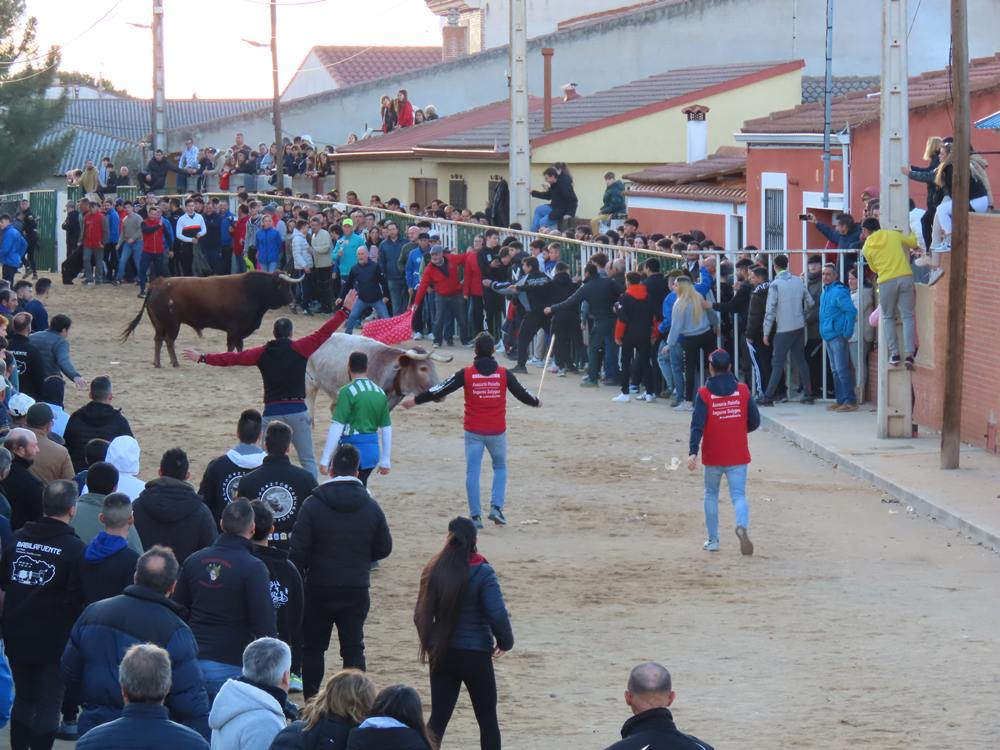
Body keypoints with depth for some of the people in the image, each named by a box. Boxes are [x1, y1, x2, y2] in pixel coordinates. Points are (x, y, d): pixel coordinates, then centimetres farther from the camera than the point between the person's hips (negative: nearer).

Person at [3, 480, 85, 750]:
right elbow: (77, 599, -18)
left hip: (16, 636, 5)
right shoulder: (74, 548, -16)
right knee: (49, 704, 4)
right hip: (53, 641, -5)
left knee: (23, 697, 19)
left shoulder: (18, 538, -1)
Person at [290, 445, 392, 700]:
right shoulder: (371, 507, -2)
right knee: (354, 648, 7)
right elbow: (384, 548, 5)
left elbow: (299, 550, -11)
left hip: (319, 589, -2)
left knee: (313, 648, 10)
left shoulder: (313, 504, -10)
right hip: (357, 590, 2)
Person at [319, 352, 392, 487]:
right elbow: (387, 429, 13)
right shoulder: (380, 393, 8)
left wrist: (325, 460, -13)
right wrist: (385, 461, 21)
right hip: (373, 450, 6)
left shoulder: (347, 392, -11)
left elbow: (337, 427, -15)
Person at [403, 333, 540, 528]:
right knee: (500, 468, 20)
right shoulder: (503, 374, -4)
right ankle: (496, 508, 5)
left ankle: (475, 516, 2)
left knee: (472, 473, 5)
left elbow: (441, 390, -4)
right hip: (497, 431, 1)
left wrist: (415, 400, 7)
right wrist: (536, 402, 29)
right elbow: (522, 393, 7)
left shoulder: (466, 374, -7)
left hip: (473, 432, -1)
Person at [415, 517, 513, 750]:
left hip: (442, 654, 4)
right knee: (487, 719, 9)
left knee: (438, 719, 7)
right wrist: (505, 642, 0)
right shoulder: (482, 573, -15)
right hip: (475, 655, -4)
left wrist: (428, 643, 16)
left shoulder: (434, 571, -3)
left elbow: (421, 614, 1)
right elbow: (498, 615, -18)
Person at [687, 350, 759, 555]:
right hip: (738, 456, 1)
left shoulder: (704, 393, -6)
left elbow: (697, 425, -16)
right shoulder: (743, 390, 0)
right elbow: (755, 421, 4)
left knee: (711, 495, 17)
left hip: (712, 456, -1)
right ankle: (742, 525, -32)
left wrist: (693, 452, -22)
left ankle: (713, 540, 18)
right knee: (739, 495, -2)